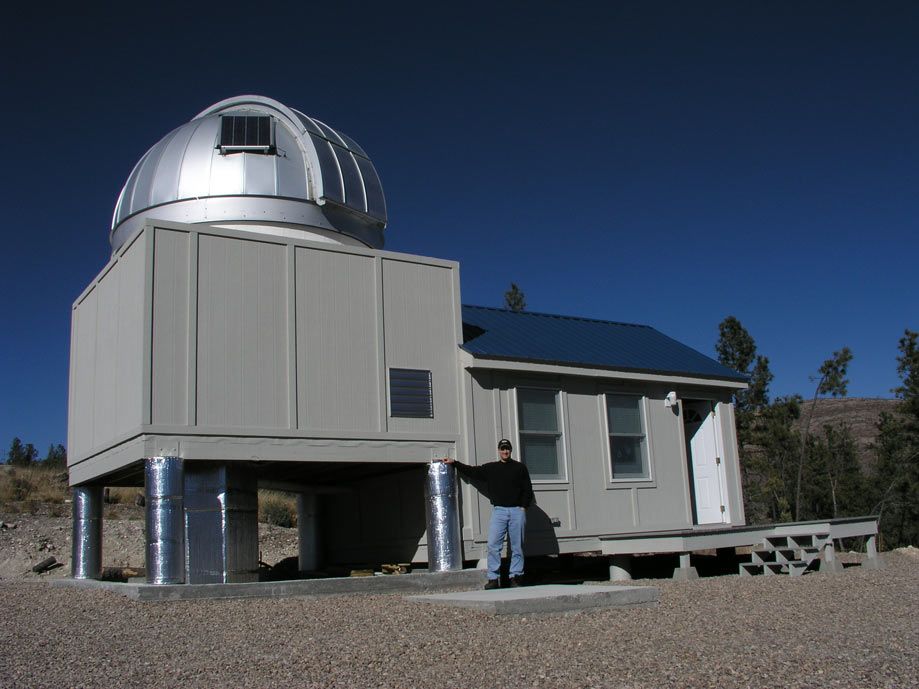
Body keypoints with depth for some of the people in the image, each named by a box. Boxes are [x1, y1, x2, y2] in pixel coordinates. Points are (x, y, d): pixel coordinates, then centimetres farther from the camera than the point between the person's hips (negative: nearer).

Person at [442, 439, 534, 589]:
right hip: (498, 511, 1)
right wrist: (454, 463, 11)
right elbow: (471, 471, 16)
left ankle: (516, 576, 10)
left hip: (517, 511, -1)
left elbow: (528, 489, 8)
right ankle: (493, 578, -5)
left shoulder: (520, 468, 9)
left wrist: (524, 506, -1)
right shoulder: (490, 468, 13)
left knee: (517, 547, 2)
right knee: (493, 545, -8)